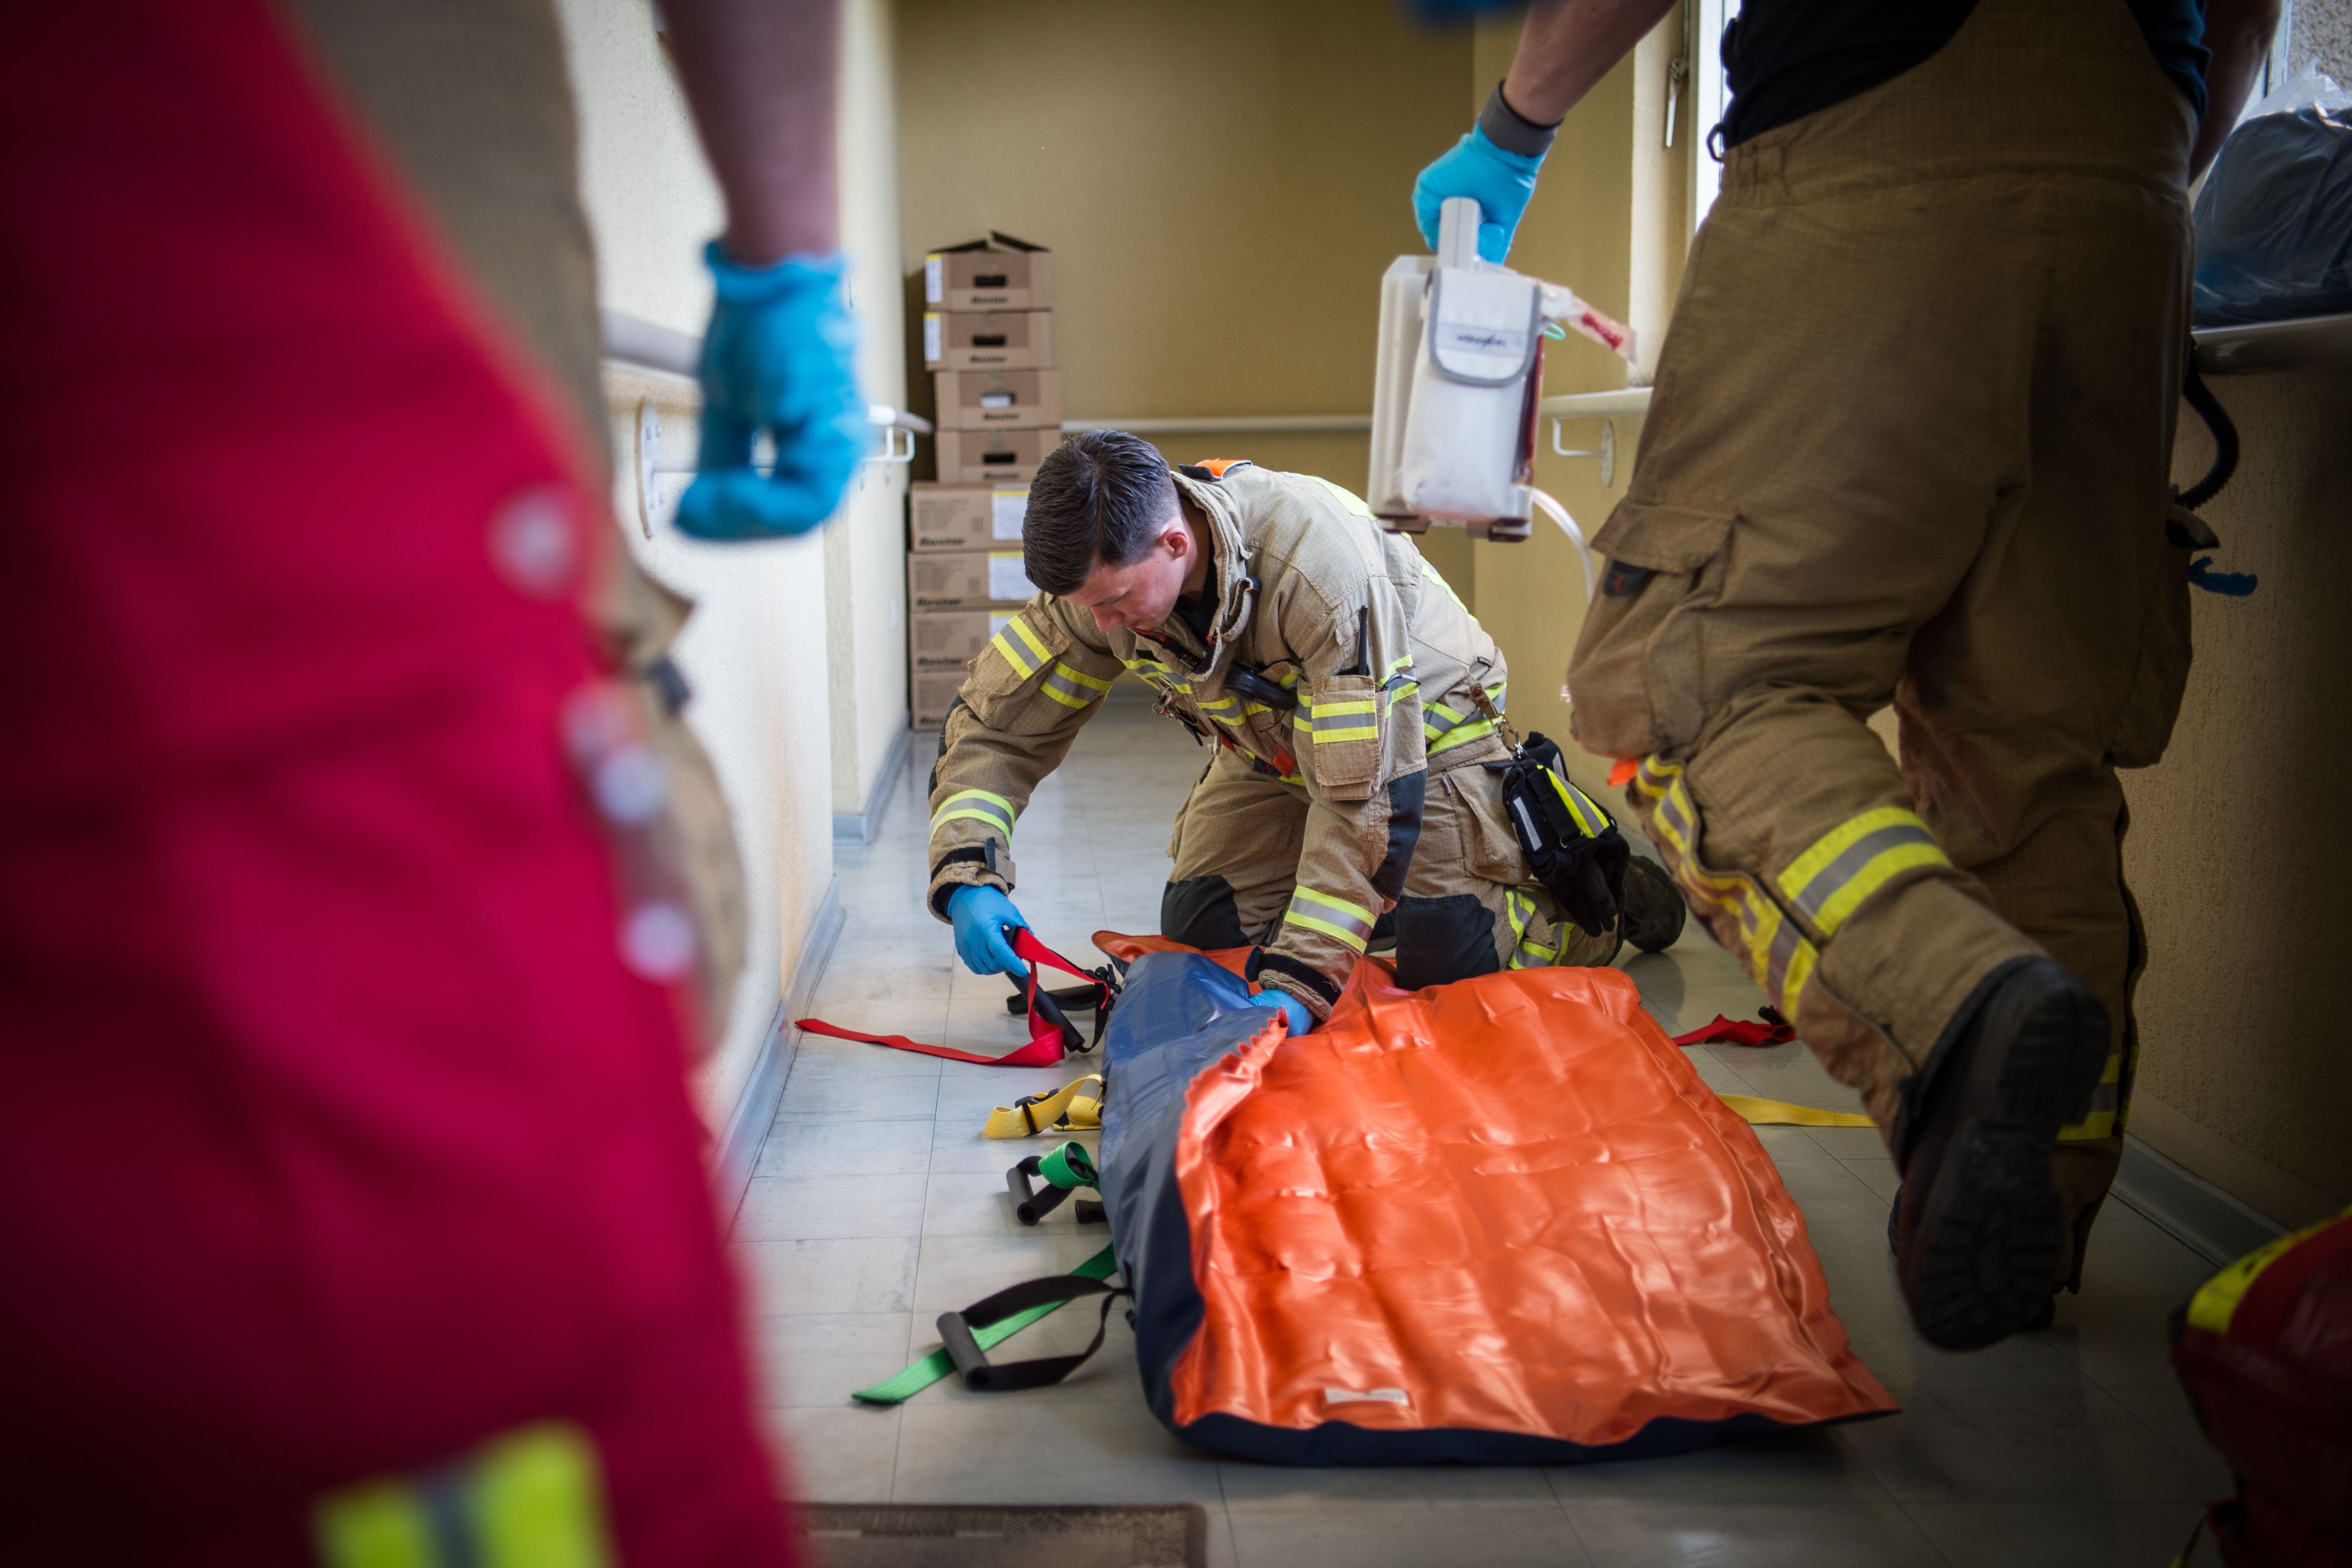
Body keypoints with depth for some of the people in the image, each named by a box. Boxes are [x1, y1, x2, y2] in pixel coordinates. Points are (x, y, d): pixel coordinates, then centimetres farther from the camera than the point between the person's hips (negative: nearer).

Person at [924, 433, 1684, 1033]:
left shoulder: (1321, 561, -42)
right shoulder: (1099, 574, -24)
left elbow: (1367, 789, -40)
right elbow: (995, 723, -16)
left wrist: (1300, 979, -44)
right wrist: (966, 877, -34)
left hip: (1415, 729, -5)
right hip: (1276, 745, 6)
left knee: (1447, 959, -20)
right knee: (1198, 935, -7)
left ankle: (1598, 900, 10)